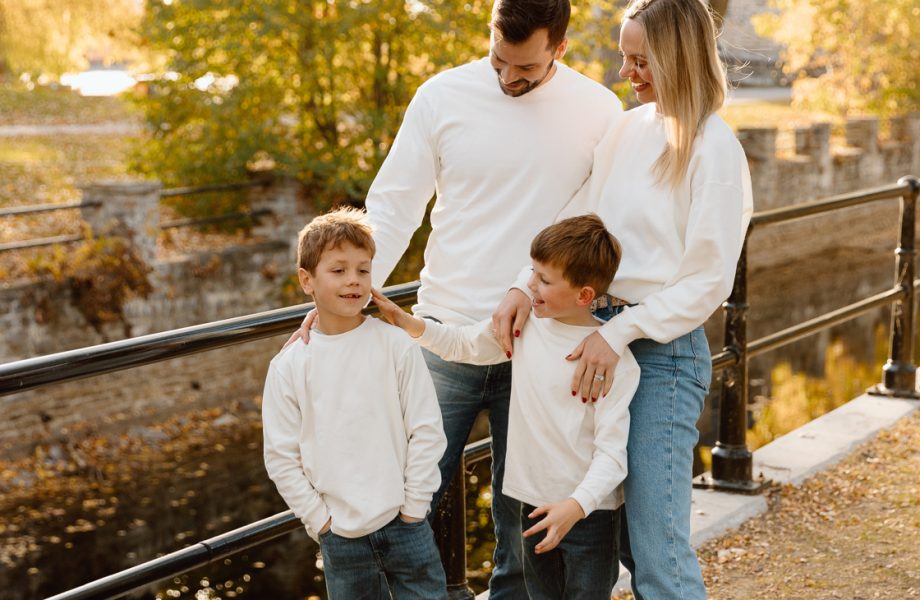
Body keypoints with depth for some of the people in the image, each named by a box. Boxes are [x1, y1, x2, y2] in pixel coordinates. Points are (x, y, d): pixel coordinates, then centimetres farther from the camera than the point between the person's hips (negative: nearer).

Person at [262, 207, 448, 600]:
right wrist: (319, 520, -3)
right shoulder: (288, 366, -2)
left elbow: (426, 431, -2)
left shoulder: (396, 346, -4)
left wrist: (412, 508, -4)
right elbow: (281, 456, 1)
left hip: (404, 524, -1)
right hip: (340, 535, 1)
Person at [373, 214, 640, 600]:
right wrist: (404, 321, 5)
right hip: (536, 504, 6)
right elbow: (463, 344, 16)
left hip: (590, 510, -6)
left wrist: (577, 505, -29)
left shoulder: (613, 356, -17)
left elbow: (612, 449, -19)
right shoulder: (525, 324, 1)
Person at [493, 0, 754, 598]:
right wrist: (528, 284, -5)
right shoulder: (630, 128, 9)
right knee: (623, 539, 14)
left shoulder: (713, 148, -11)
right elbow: (581, 219, 10)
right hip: (607, 335, 7)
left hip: (666, 352, -7)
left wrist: (621, 332, -18)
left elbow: (709, 280, -13)